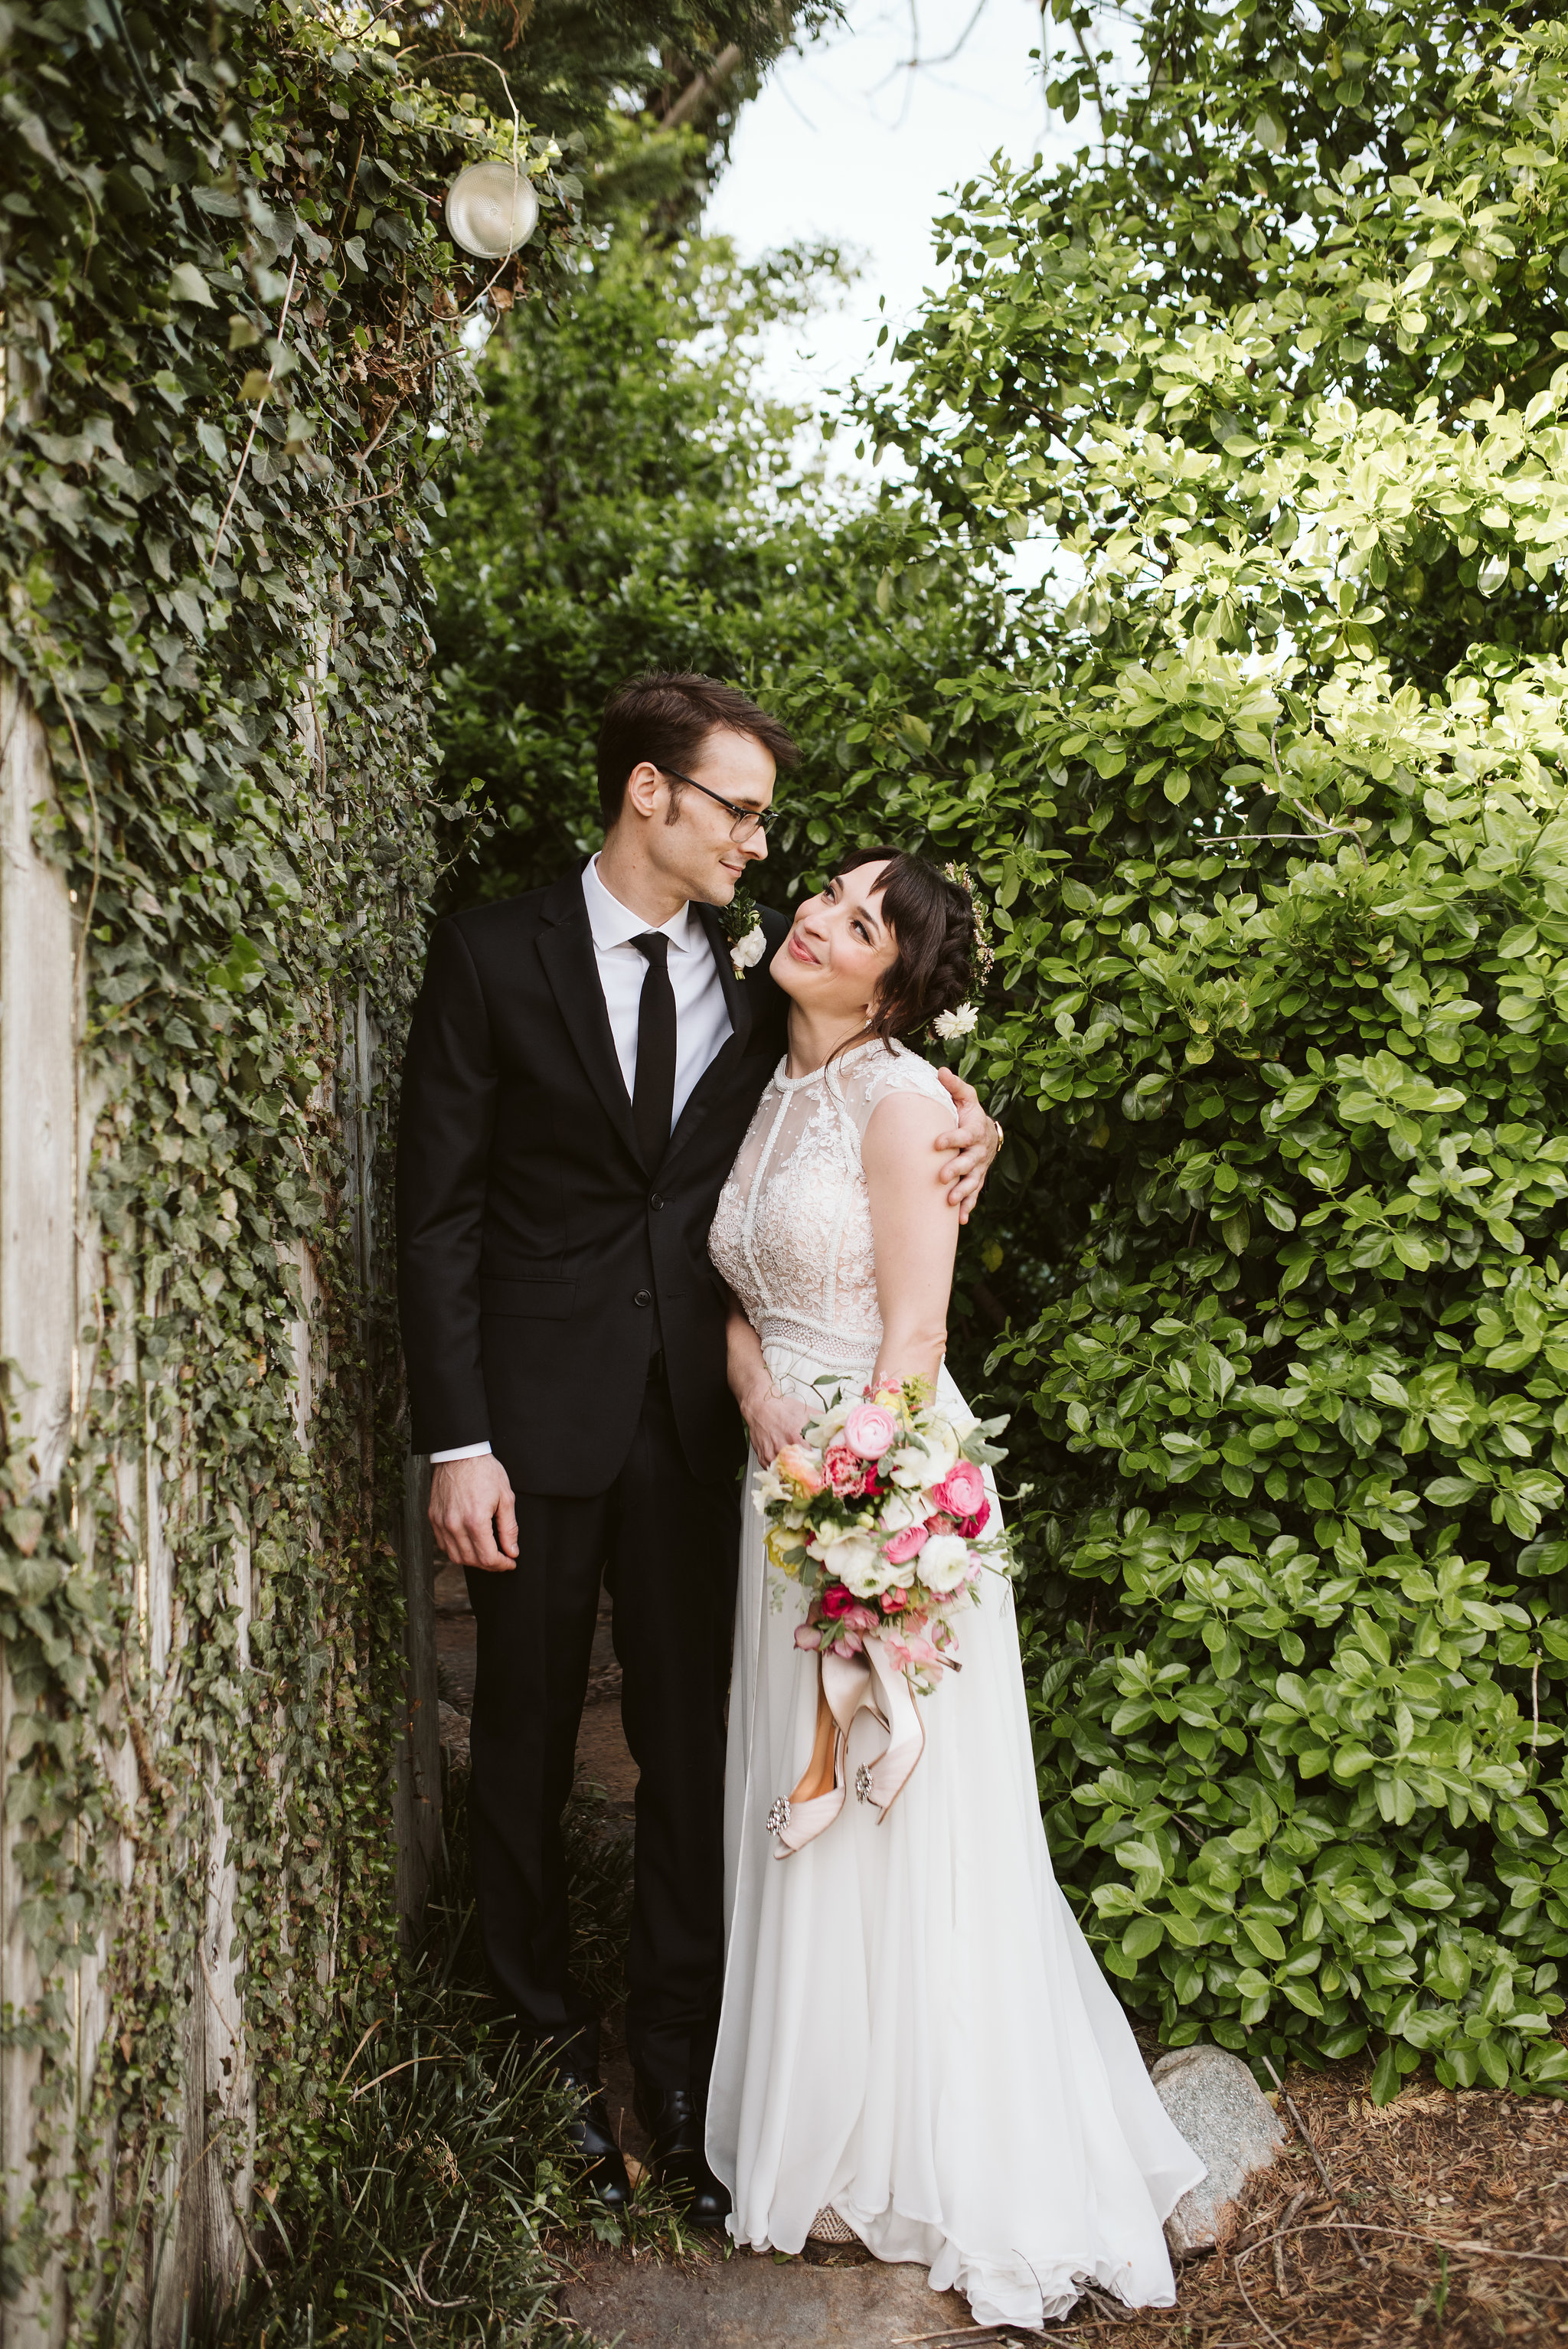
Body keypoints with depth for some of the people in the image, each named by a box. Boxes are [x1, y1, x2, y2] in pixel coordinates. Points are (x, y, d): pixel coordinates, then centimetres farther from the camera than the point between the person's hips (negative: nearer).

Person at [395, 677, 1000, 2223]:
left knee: (689, 1735, 9)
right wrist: (456, 1442, -12)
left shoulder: (752, 973, 5)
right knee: (527, 1733, 12)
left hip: (690, 1418, 3)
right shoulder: (493, 957, -5)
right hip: (535, 1417, -2)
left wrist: (947, 1147, -11)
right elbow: (438, 1214, -7)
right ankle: (541, 2036, 32)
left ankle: (675, 2063, 25)